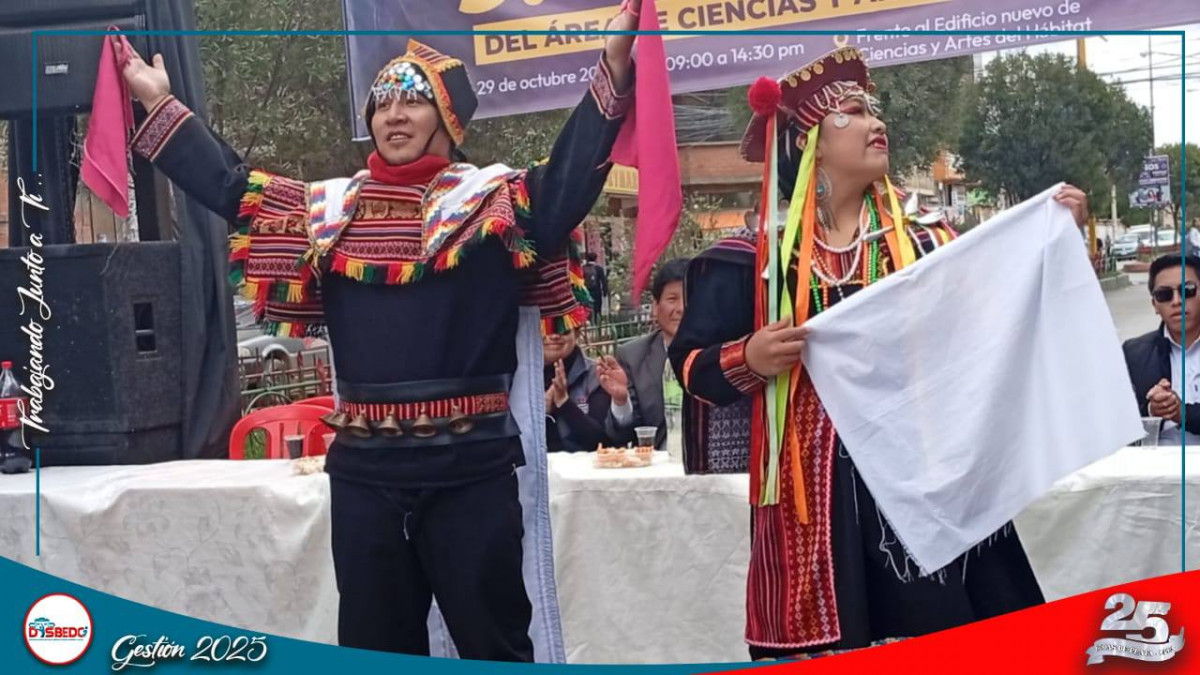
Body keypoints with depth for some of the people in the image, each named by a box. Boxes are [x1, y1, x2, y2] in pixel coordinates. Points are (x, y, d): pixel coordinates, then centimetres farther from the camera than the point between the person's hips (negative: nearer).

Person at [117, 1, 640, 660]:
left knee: (492, 641, 5)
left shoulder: (496, 199, -1)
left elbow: (570, 181, -16)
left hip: (471, 465, -4)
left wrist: (614, 63, -26)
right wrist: (158, 102, 17)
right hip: (364, 467, 4)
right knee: (373, 643, 15)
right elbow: (229, 186, 17)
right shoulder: (330, 209, 11)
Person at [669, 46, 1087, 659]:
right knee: (825, 650, -2)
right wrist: (749, 359, -18)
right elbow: (690, 363, 0)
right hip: (815, 492, -3)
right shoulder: (758, 257, 1)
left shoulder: (923, 245, 10)